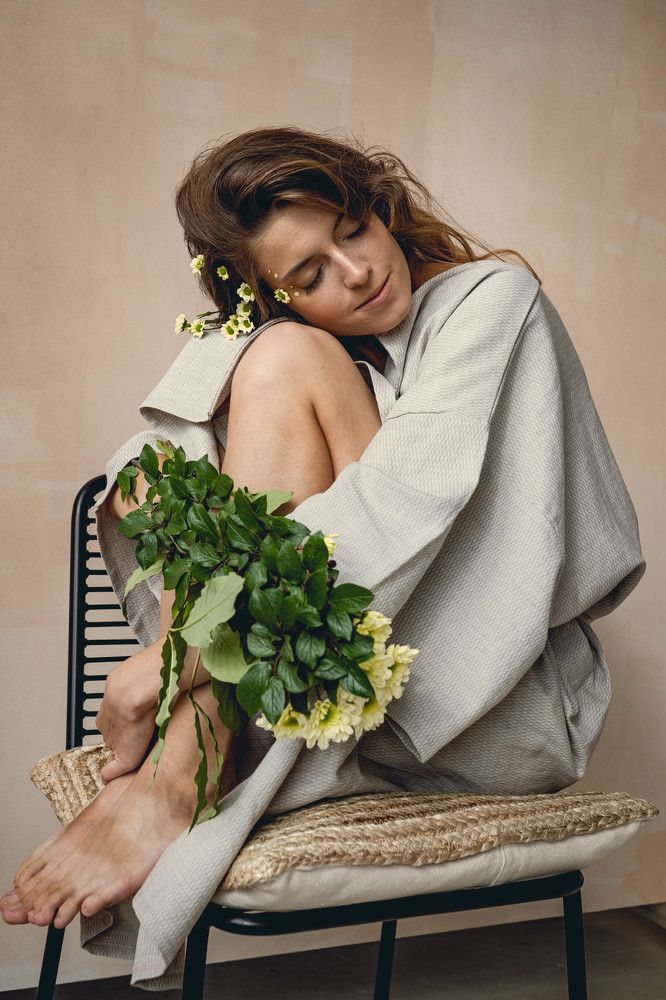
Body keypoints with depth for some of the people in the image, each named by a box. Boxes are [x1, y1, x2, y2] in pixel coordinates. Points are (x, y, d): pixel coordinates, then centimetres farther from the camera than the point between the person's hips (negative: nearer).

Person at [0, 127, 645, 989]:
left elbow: (409, 494, -22)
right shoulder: (263, 336, 13)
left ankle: (179, 771, -26)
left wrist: (169, 659, -27)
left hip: (504, 713, -5)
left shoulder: (491, 296, -4)